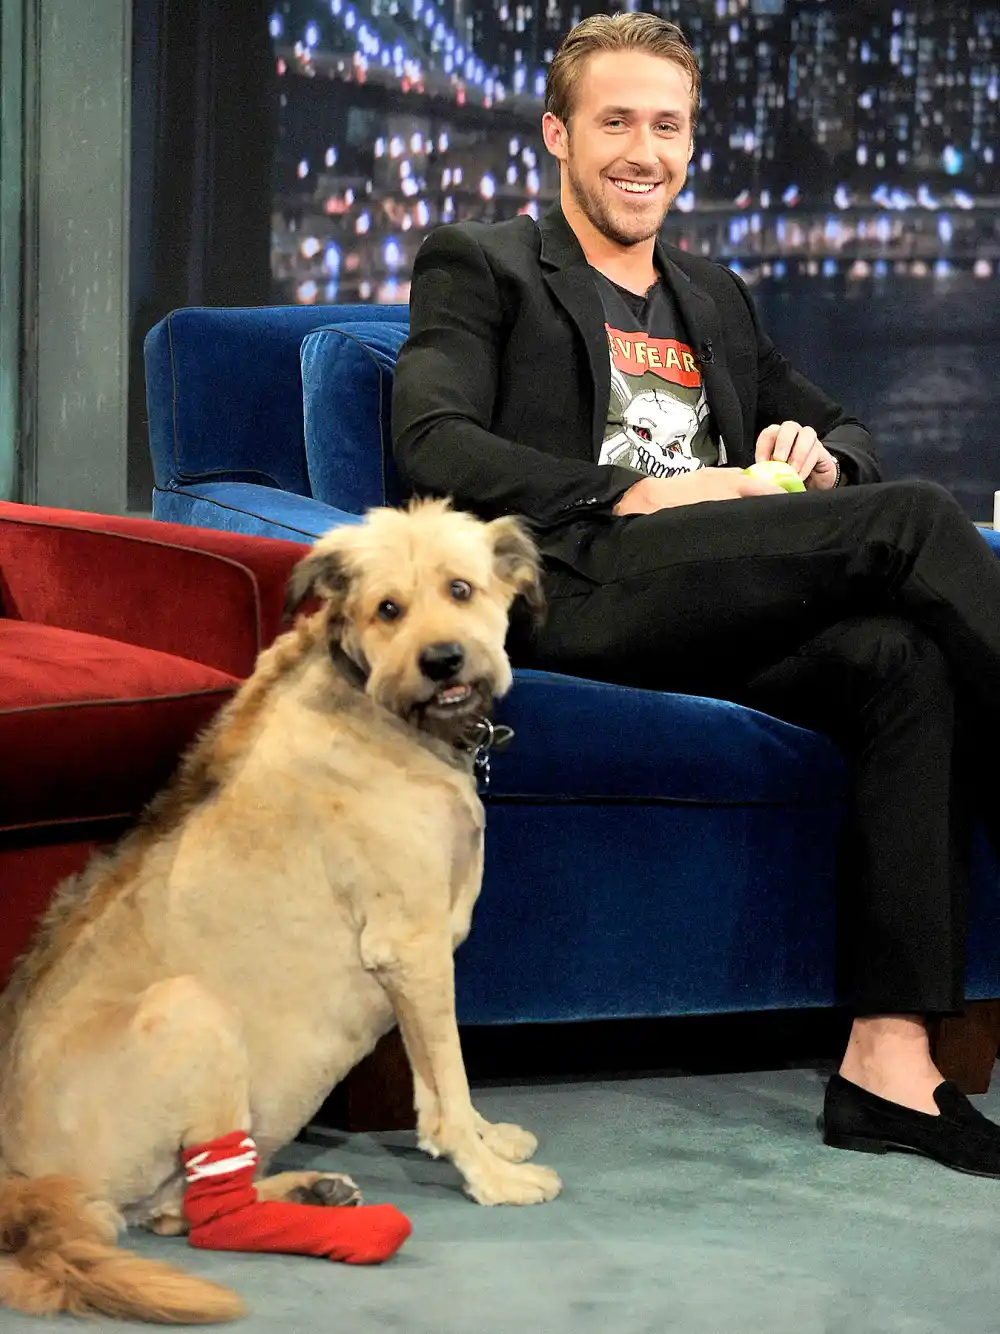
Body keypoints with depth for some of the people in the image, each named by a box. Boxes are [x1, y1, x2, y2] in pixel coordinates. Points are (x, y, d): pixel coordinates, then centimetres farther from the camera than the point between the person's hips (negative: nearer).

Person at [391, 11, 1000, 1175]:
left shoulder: (715, 298, 33)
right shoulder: (480, 265, 15)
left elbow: (844, 434, 35)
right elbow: (432, 443, -3)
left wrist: (816, 457, 7)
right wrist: (633, 495, -14)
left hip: (721, 621, 6)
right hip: (578, 591, -6)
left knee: (906, 662, -28)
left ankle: (889, 1061, -34)